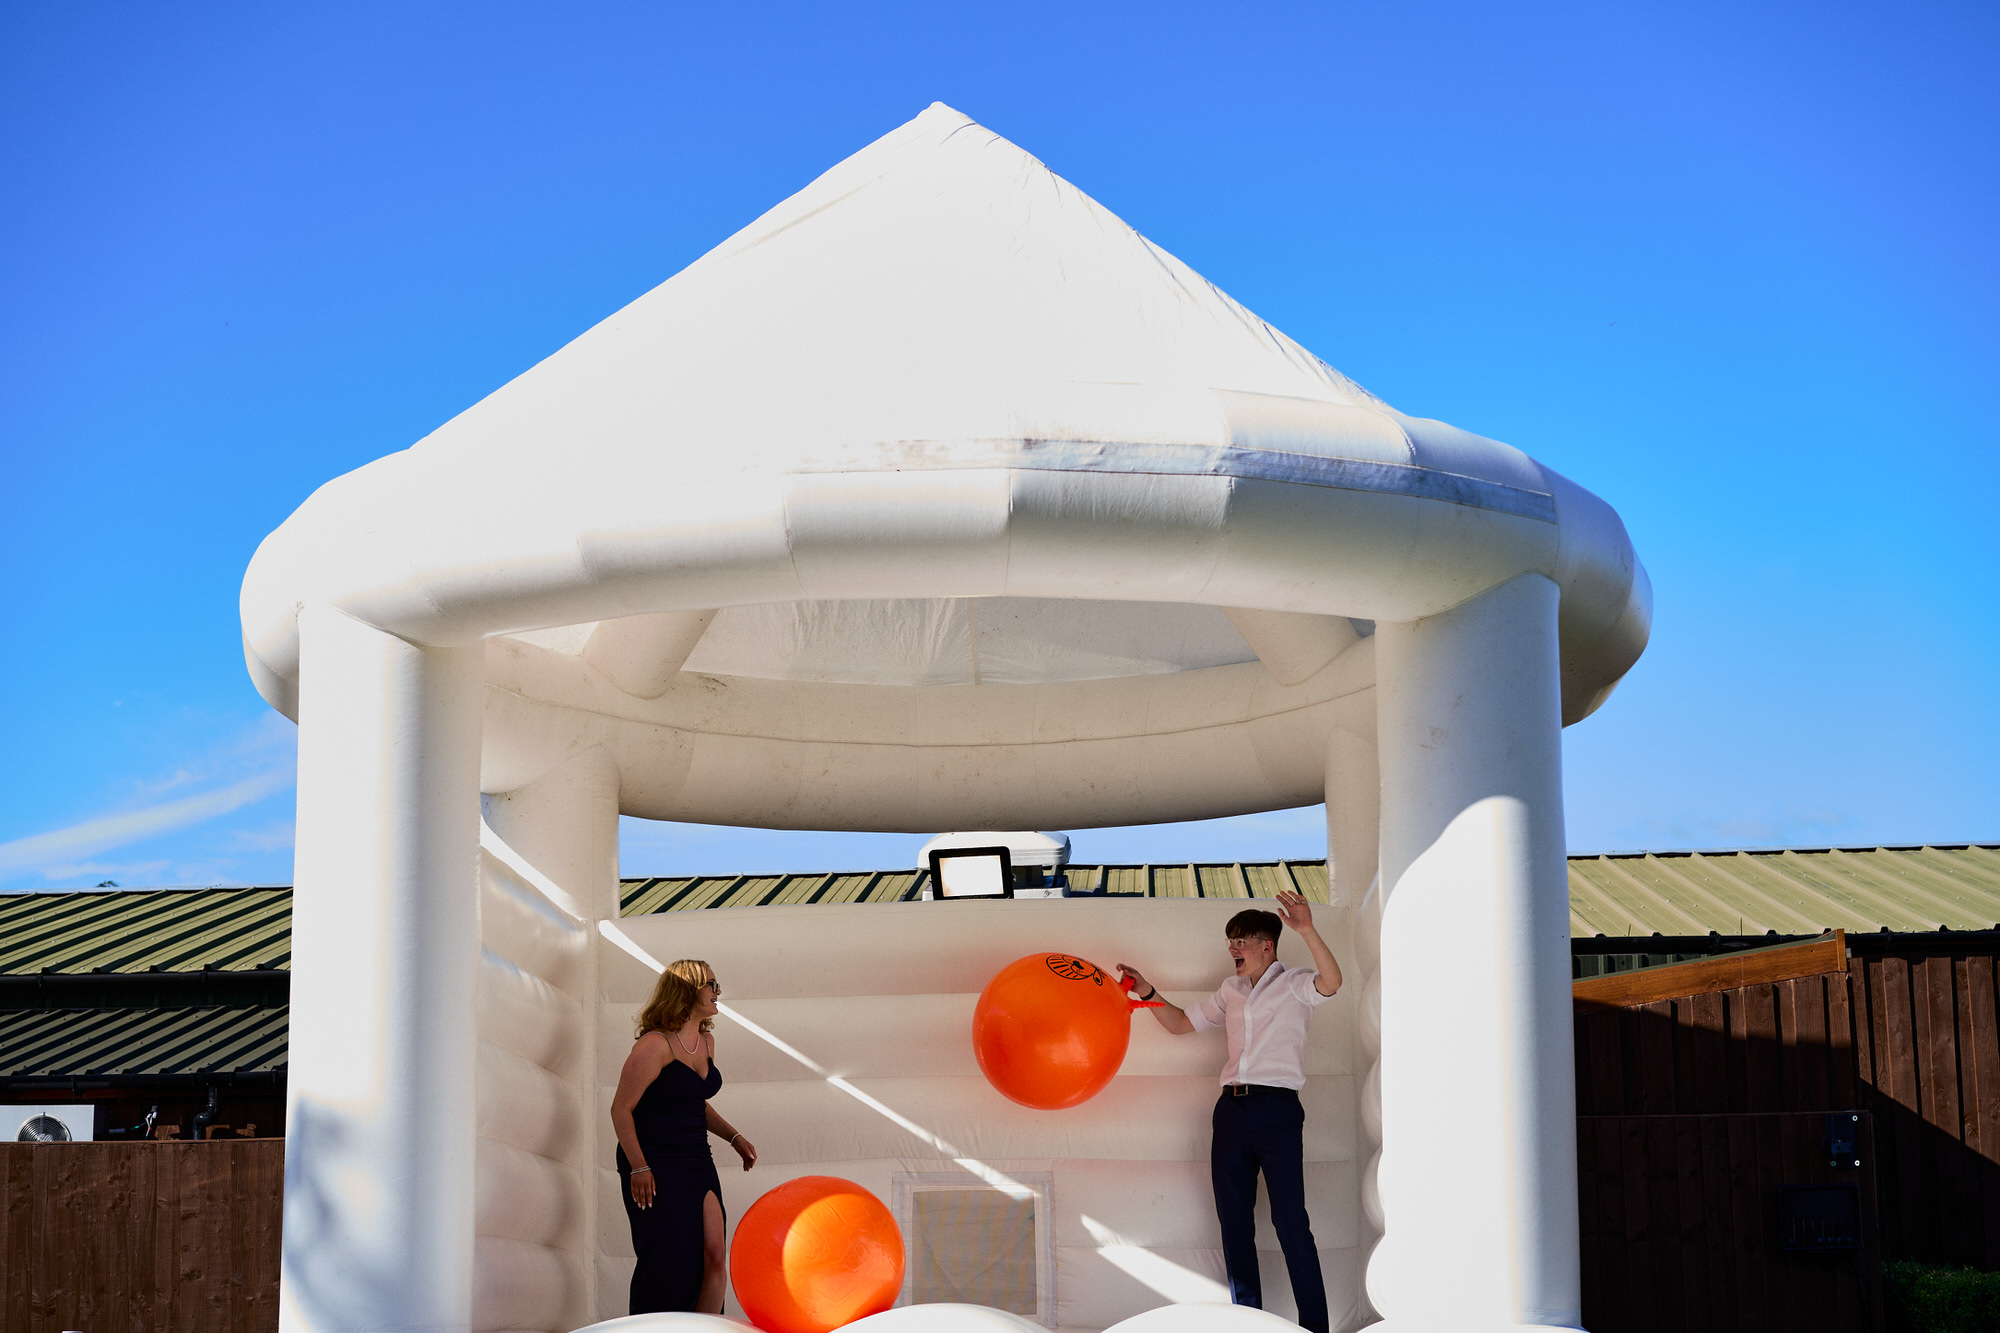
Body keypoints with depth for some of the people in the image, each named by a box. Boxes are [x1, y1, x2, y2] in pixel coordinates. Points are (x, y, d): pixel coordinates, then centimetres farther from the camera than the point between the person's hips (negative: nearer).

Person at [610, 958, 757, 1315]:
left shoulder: (706, 1041, 13)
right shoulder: (655, 1045, -13)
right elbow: (621, 1109, -12)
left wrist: (734, 1138, 14)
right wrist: (638, 1167, -18)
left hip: (696, 1162, 7)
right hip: (655, 1167, -7)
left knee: (713, 1257, -4)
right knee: (668, 1262, -8)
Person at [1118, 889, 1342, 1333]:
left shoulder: (1293, 985, 1)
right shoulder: (1231, 991, 20)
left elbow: (1330, 982, -20)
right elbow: (1182, 1022, 28)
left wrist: (1308, 932, -34)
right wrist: (1148, 994, 13)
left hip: (1277, 1108, -7)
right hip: (1232, 1109, 7)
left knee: (1290, 1220, -9)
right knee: (1233, 1219, 8)